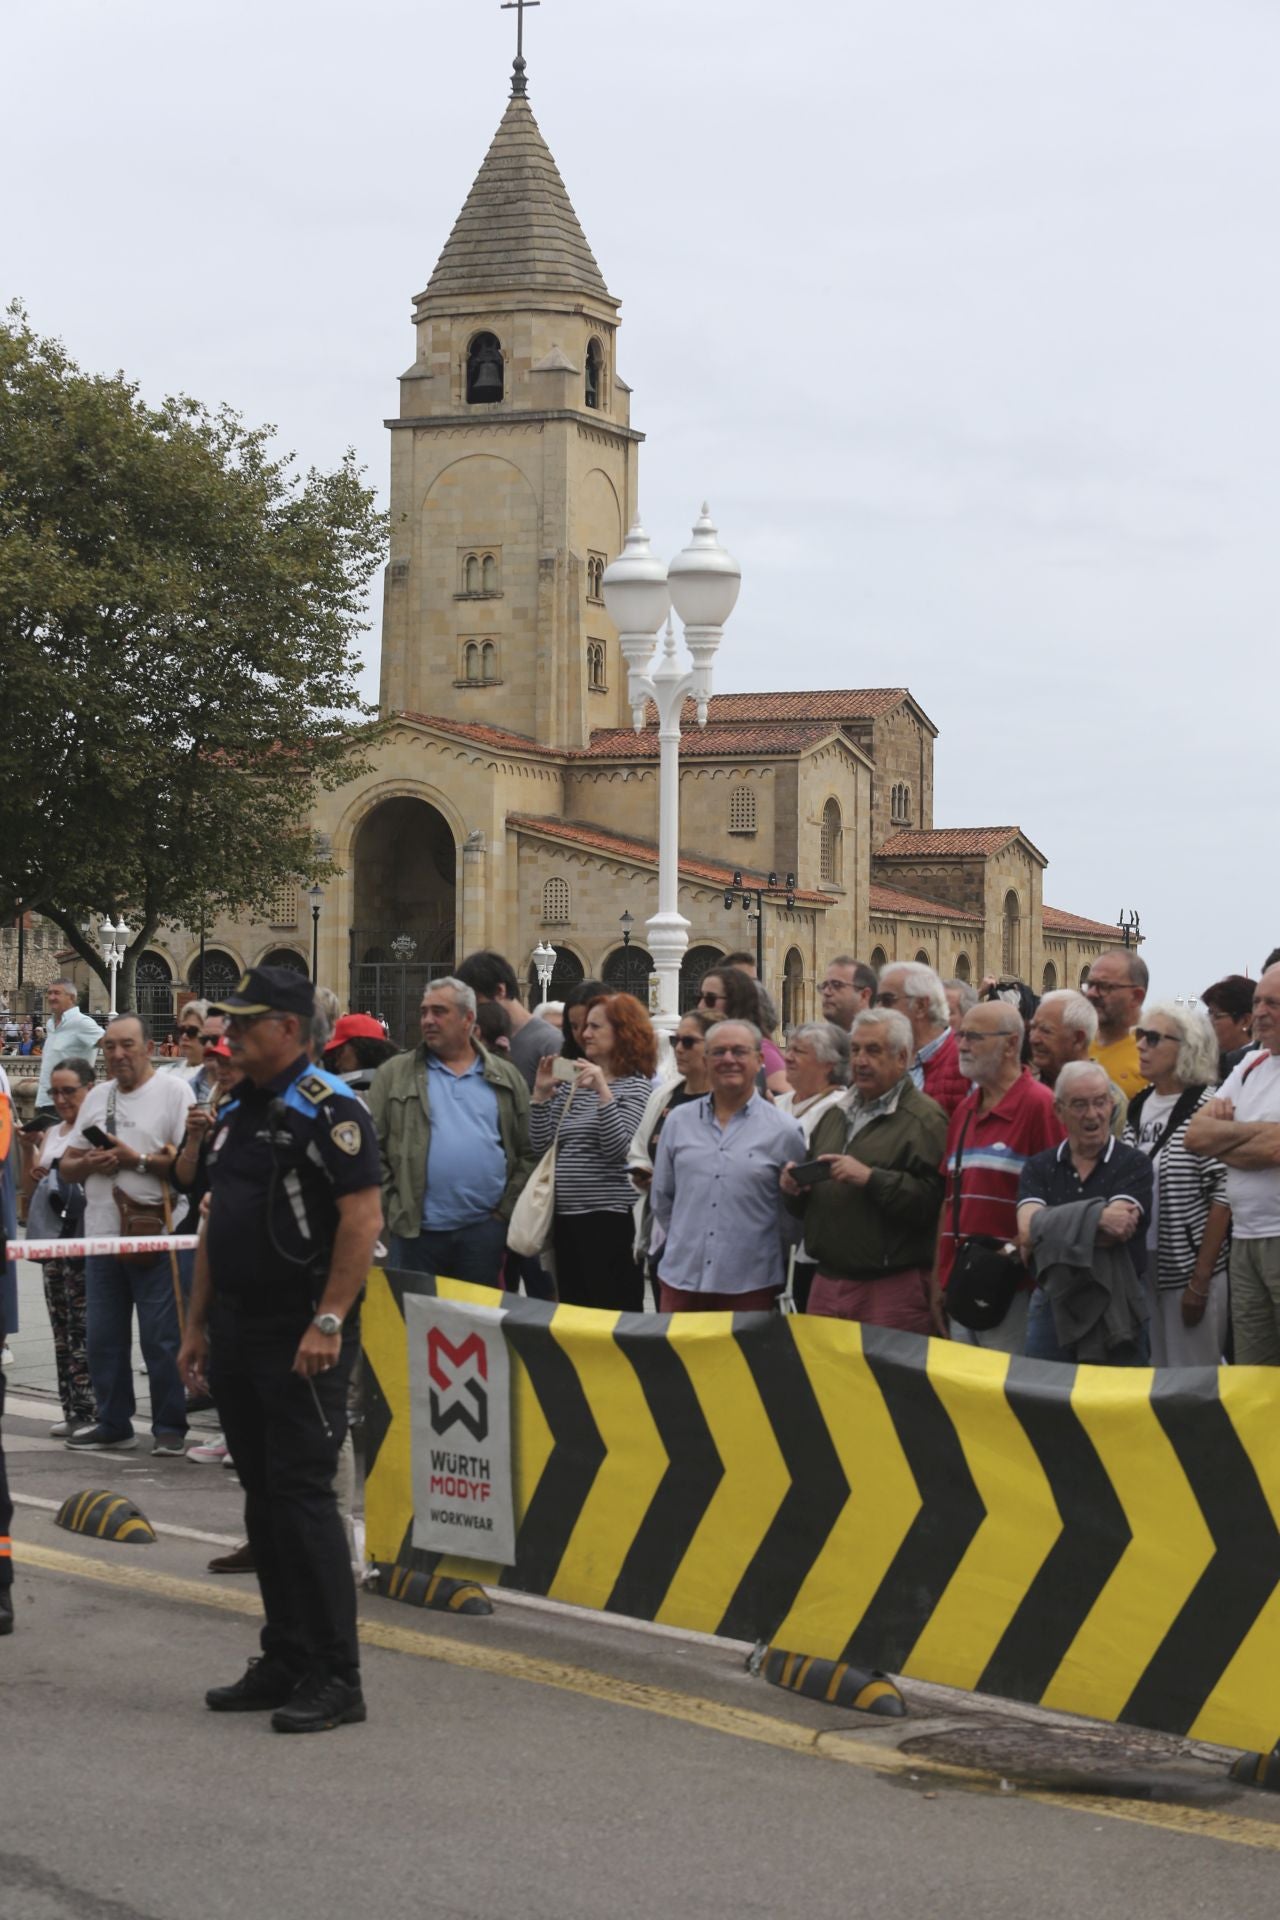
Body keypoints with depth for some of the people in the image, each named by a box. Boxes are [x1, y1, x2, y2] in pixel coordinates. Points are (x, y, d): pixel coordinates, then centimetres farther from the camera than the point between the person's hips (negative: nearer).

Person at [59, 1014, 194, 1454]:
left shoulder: (173, 1091, -4)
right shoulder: (97, 1097, 16)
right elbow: (66, 1165, 18)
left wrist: (138, 1160, -16)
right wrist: (89, 1164, -3)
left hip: (155, 1236, -6)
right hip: (102, 1234, 7)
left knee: (161, 1339, -2)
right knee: (103, 1336, 10)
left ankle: (169, 1427, 6)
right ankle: (112, 1423, 21)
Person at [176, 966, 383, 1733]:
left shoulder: (329, 1109, -12)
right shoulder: (237, 1112, 15)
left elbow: (363, 1219, -19)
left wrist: (327, 1323, -23)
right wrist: (198, 1324, 19)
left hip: (303, 1341, -9)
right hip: (239, 1338, 9)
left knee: (303, 1496, -9)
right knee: (264, 1499, 12)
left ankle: (335, 1678, -3)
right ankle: (286, 1662, 20)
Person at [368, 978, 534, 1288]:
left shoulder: (506, 1078, 9)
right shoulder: (394, 1074, 5)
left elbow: (528, 1152, 8)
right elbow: (371, 1146, 1)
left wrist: (508, 1209, -1)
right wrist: (392, 1202, -7)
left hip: (486, 1228, 1)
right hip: (417, 1229, -1)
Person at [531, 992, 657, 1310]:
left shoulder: (635, 1085, -4)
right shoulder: (571, 1083, 13)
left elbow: (617, 1148, -16)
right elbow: (541, 1144, 11)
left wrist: (603, 1091, -22)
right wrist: (541, 1093, 2)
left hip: (609, 1215, -7)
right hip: (566, 1215, 7)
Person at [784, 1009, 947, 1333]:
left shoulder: (924, 1119, -6)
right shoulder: (836, 1115, 20)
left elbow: (930, 1200, -18)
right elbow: (807, 1205, 26)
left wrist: (870, 1179, -21)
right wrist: (794, 1188, 4)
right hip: (827, 1281, 7)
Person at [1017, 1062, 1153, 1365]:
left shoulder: (1133, 1164, -3)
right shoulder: (1038, 1167, 7)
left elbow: (1115, 1231, -16)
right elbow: (1027, 1231, -10)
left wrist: (1049, 1233, -10)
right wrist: (1097, 1218, -19)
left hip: (1116, 1311, -3)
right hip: (1052, 1303, 3)